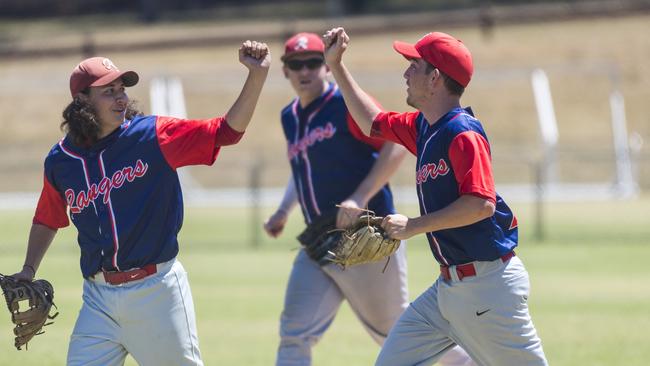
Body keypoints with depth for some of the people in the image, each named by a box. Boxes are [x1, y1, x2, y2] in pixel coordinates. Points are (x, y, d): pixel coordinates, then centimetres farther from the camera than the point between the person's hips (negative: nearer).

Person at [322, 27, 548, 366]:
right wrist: (336, 66, 26)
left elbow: (481, 205, -27)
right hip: (449, 284, 10)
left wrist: (413, 226, -20)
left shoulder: (463, 134, -17)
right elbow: (372, 123, 29)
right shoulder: (423, 127, 11)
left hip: (487, 285, -10)